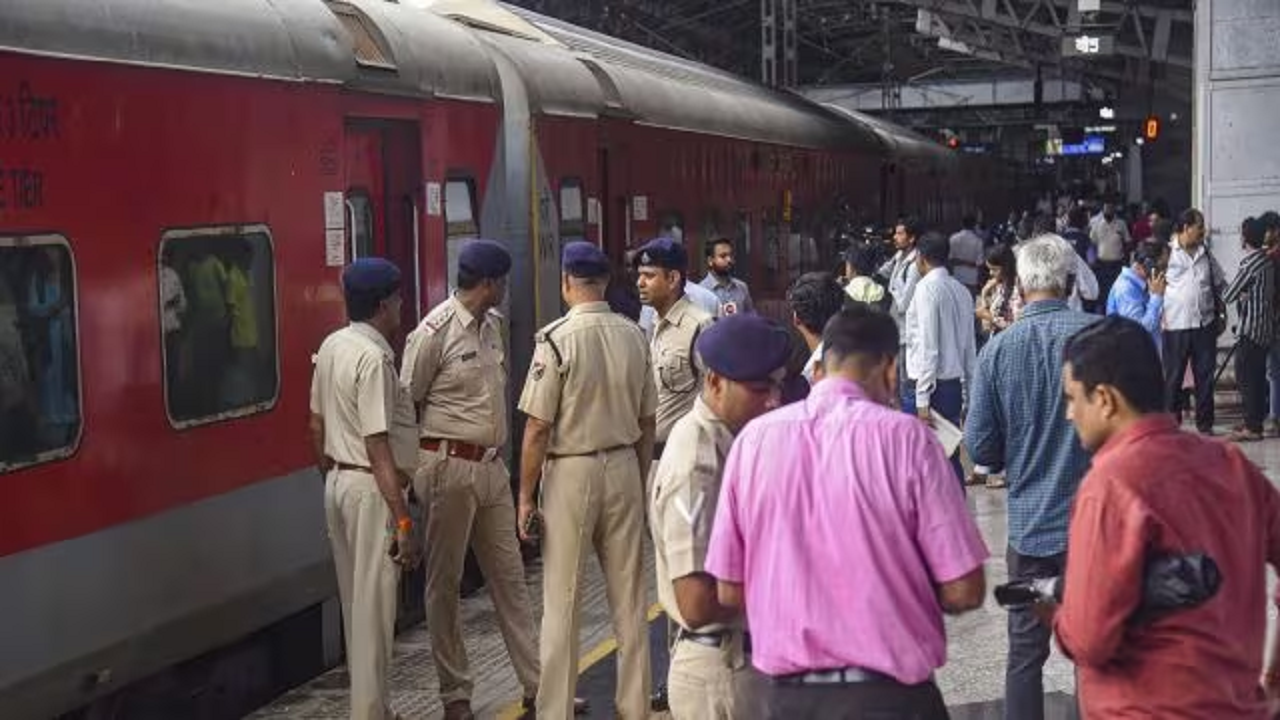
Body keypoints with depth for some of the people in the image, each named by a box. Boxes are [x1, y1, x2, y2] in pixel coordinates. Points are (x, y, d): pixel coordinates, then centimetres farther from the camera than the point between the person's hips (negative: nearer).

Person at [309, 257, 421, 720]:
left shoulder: (331, 346, 7)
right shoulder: (373, 357, -20)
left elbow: (318, 426, 14)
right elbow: (378, 447, -23)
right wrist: (403, 521, -23)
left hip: (338, 483, 9)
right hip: (372, 489, -9)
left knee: (355, 603, 17)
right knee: (374, 608, -2)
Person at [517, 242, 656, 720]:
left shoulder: (557, 339, -14)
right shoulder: (633, 336, 0)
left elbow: (538, 428, -13)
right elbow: (647, 421, 7)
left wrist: (525, 496, -5)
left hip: (571, 472, -4)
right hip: (623, 467, 5)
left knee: (561, 602, 3)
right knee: (629, 596, 12)